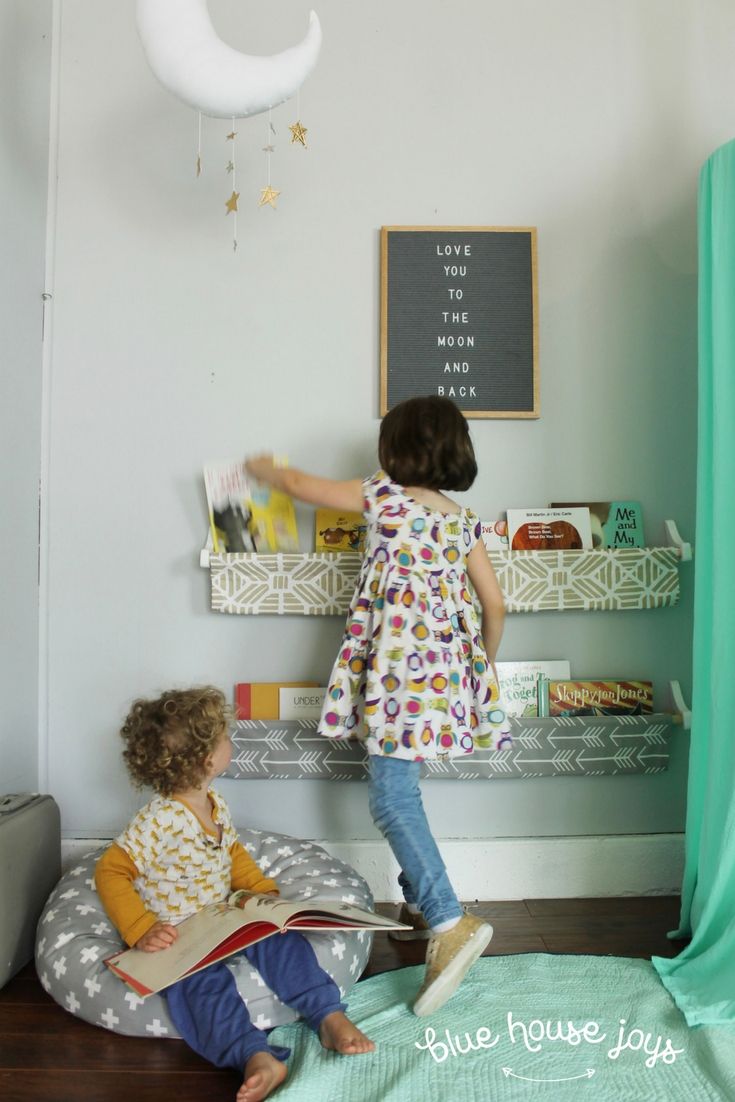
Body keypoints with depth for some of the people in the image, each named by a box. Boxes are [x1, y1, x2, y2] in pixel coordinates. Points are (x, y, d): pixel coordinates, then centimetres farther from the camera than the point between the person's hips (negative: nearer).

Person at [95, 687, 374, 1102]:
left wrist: (266, 892, 4)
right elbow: (110, 872, -19)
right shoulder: (159, 821, -22)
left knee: (282, 939, -14)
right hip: (173, 936, -7)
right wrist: (141, 930, -28)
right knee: (204, 978, -34)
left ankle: (329, 1017, -10)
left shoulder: (217, 805, 2)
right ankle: (256, 1056, -45)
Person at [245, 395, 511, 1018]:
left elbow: (300, 484, 10)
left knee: (392, 797, -7)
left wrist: (263, 468, 31)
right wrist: (483, 664, 26)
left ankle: (450, 923, -15)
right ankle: (421, 904, 29)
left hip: (401, 664, -7)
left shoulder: (383, 497, -2)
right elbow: (495, 605, 11)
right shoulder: (464, 519, 12)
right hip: (450, 663, 7)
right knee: (400, 789, 19)